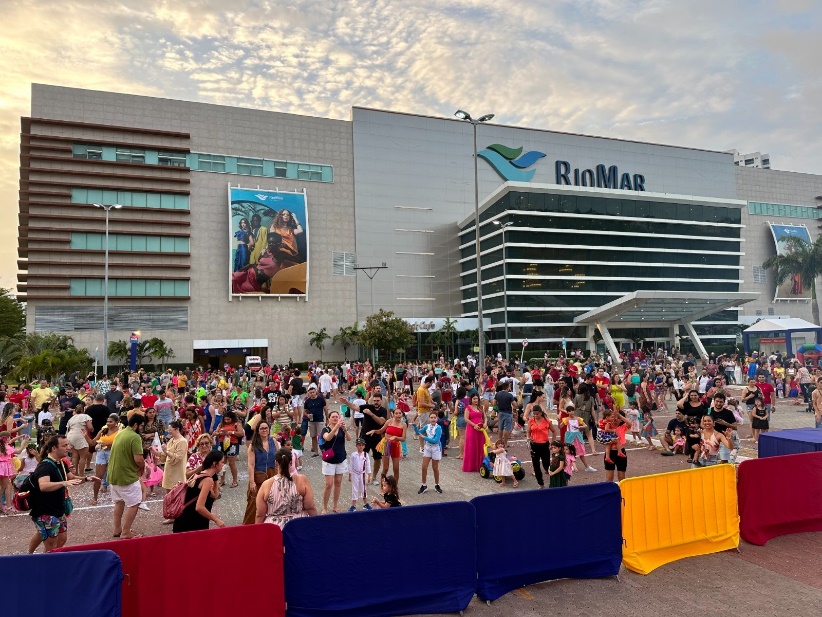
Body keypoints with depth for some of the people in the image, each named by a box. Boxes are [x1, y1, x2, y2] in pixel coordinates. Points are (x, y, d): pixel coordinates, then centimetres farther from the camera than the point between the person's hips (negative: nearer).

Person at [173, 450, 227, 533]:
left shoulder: (198, 475, 10)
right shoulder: (208, 480, -18)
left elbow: (214, 495, 18)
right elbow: (199, 507, -25)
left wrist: (215, 479, 10)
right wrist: (216, 520, -15)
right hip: (193, 525, -9)